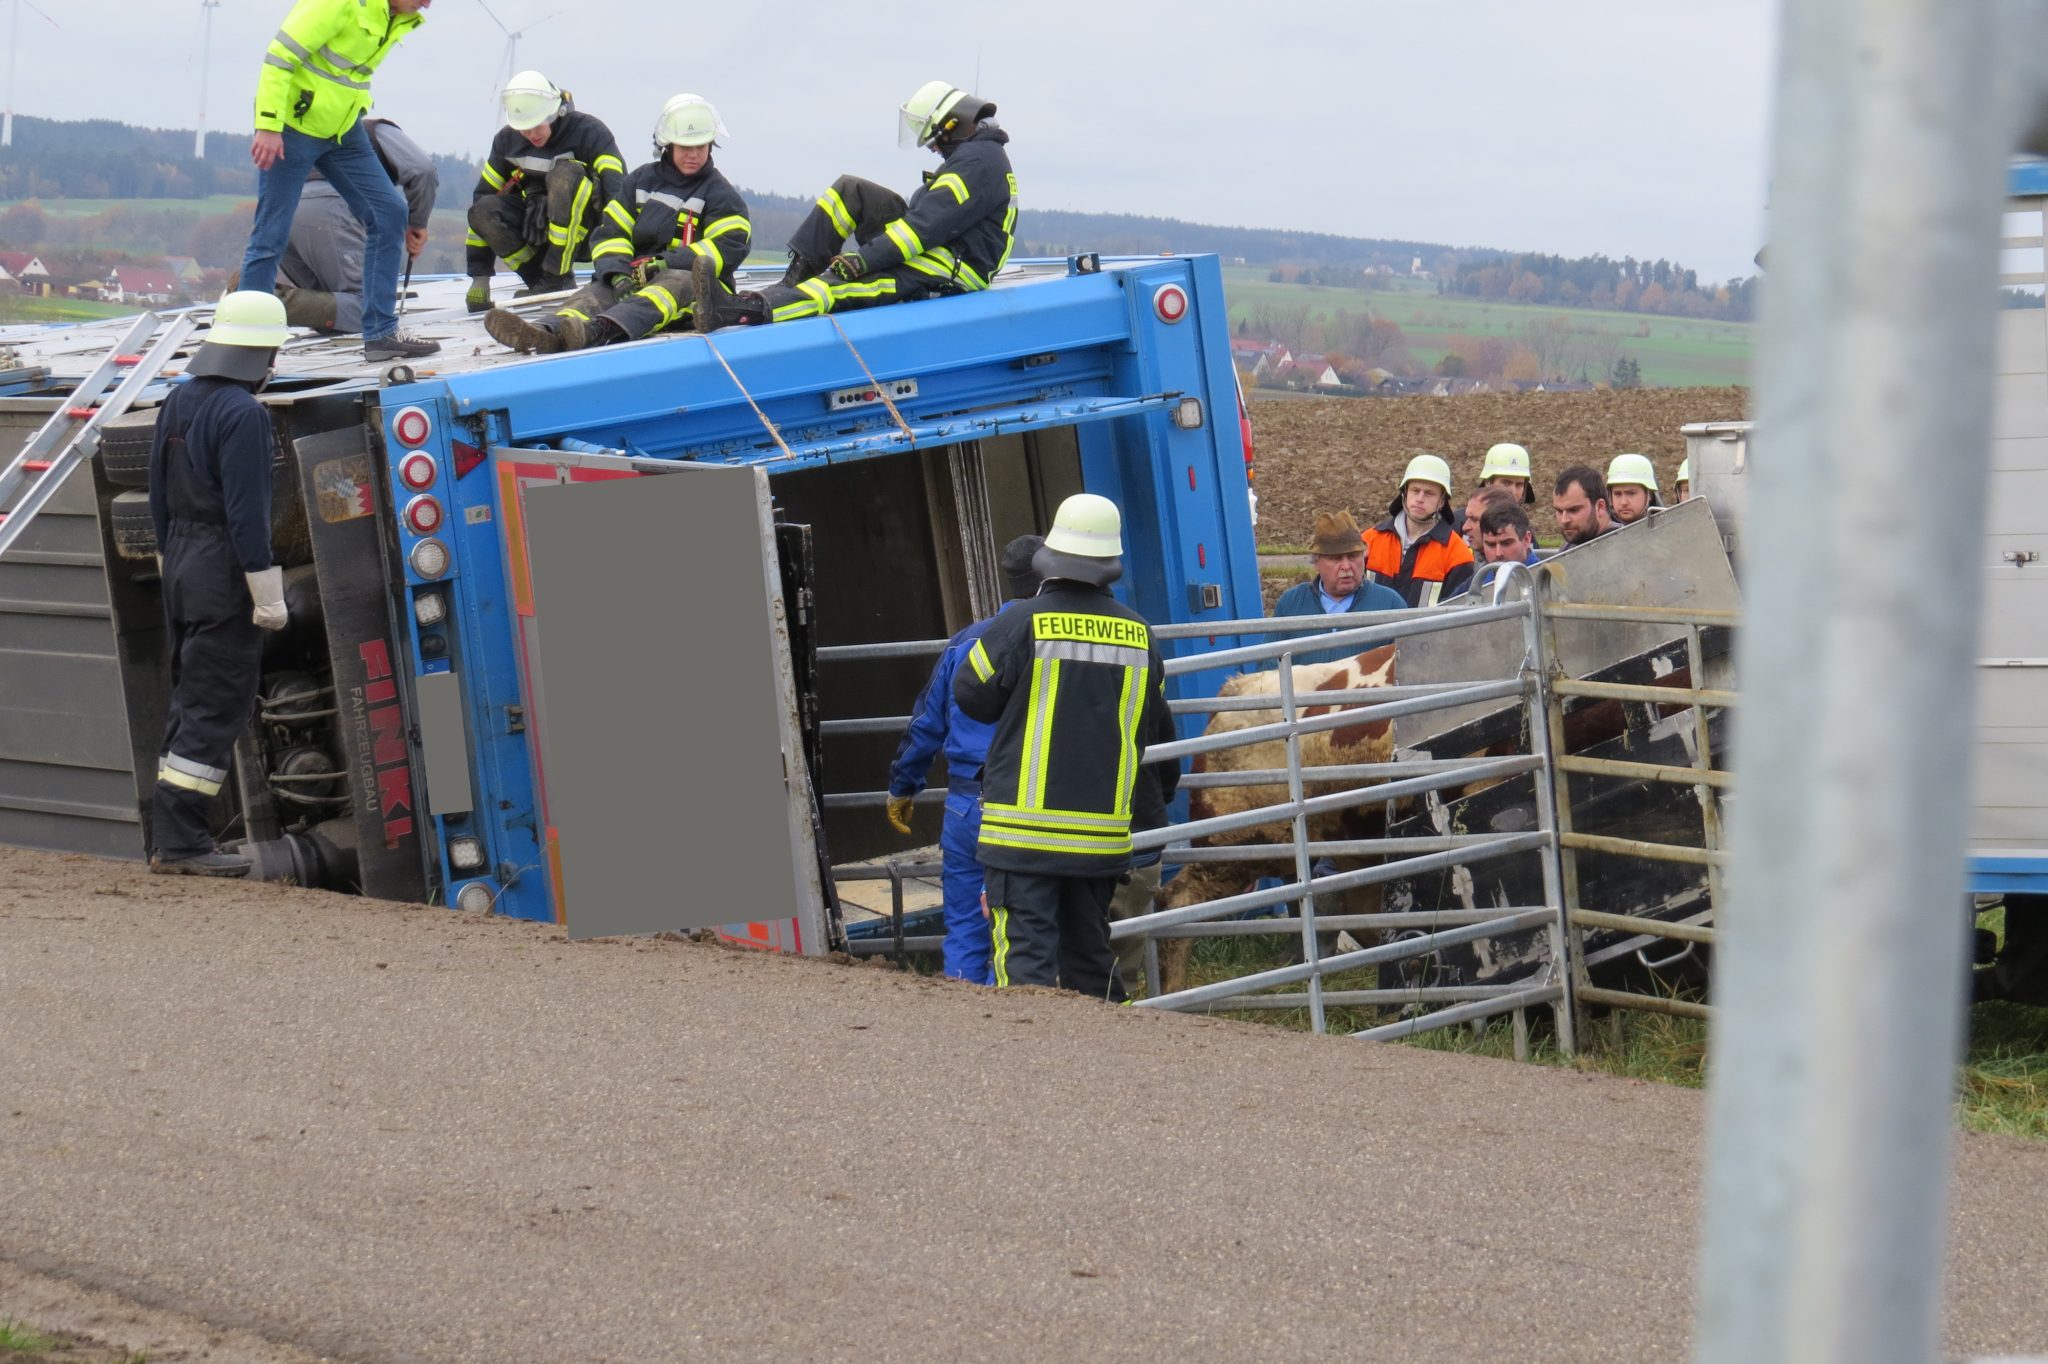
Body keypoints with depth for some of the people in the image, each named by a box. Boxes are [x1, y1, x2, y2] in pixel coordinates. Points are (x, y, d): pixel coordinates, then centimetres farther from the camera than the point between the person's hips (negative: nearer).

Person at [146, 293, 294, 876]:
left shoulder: (179, 400, 10)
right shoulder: (242, 414, -17)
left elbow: (159, 493, 16)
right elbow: (246, 512, -20)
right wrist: (267, 593, -17)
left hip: (182, 568, 9)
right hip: (224, 572, -9)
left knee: (189, 701, 14)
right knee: (217, 709, -5)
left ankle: (168, 840, 15)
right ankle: (182, 840, -7)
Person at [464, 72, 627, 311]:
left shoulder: (588, 132, -17)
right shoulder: (507, 140, -2)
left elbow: (616, 191, -28)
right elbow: (484, 196, 0)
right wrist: (479, 278, -5)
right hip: (538, 228, 4)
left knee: (565, 174, -33)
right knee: (482, 210, -22)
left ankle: (558, 278, -27)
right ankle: (541, 281, -14)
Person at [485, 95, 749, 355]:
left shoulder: (720, 194, 3)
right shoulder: (641, 181, 16)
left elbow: (730, 246, -12)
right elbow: (610, 232, 9)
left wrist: (666, 264, -20)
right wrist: (618, 275, -14)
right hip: (638, 280, 4)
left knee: (674, 283, -39)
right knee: (597, 292, -26)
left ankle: (598, 330, -69)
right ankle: (548, 333, -62)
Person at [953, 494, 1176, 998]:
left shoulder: (1024, 625, -11)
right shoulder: (1138, 633, 4)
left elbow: (971, 696, 0)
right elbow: (1156, 726, 17)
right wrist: (1165, 788, 37)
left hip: (1024, 828, -5)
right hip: (1103, 830, 5)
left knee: (1026, 954, -7)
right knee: (1091, 954, 17)